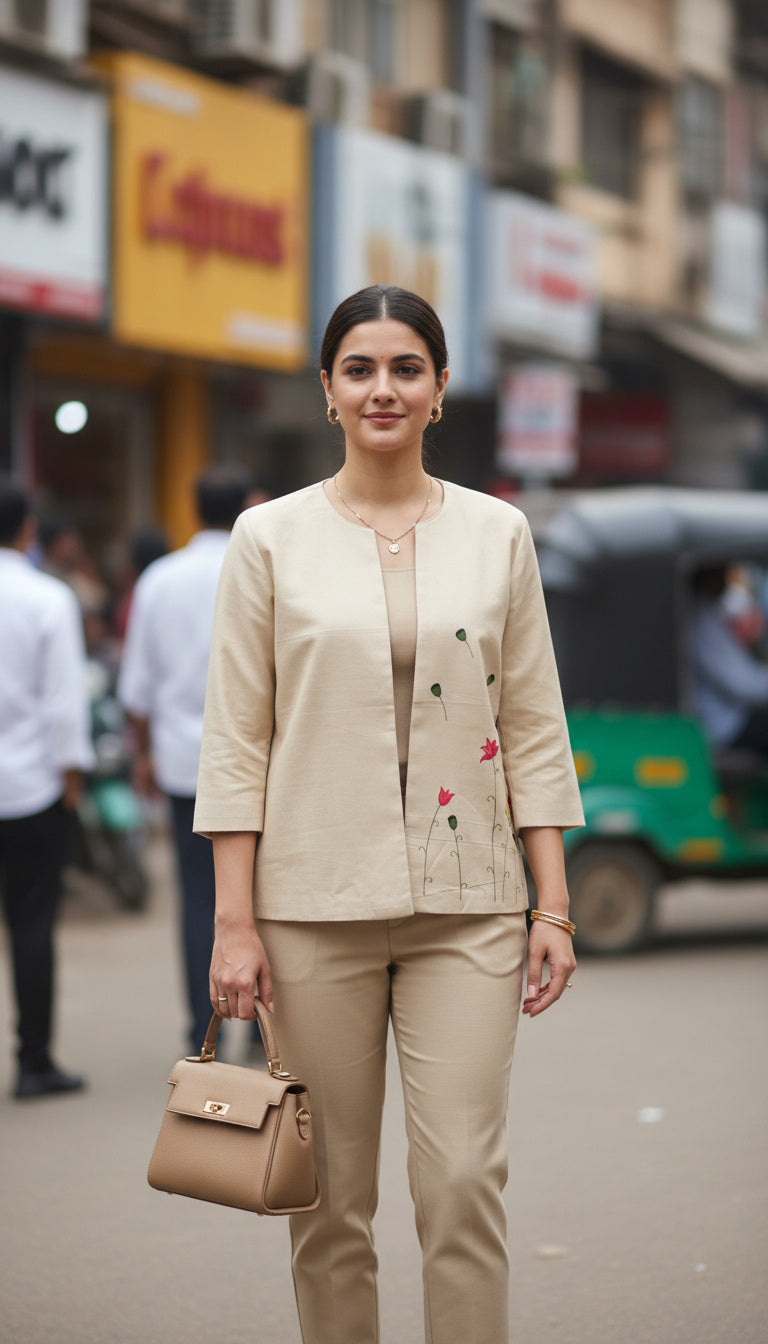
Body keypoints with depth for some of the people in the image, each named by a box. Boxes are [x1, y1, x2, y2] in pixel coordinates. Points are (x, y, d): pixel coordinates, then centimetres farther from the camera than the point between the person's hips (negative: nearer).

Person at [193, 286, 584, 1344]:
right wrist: (235, 923, -6)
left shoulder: (497, 534, 6)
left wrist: (554, 907, 1)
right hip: (316, 901, -1)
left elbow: (533, 729, 7)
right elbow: (236, 743, 0)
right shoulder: (271, 537, 2)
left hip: (466, 902, 1)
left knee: (464, 1186, -6)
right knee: (331, 1202, 5)